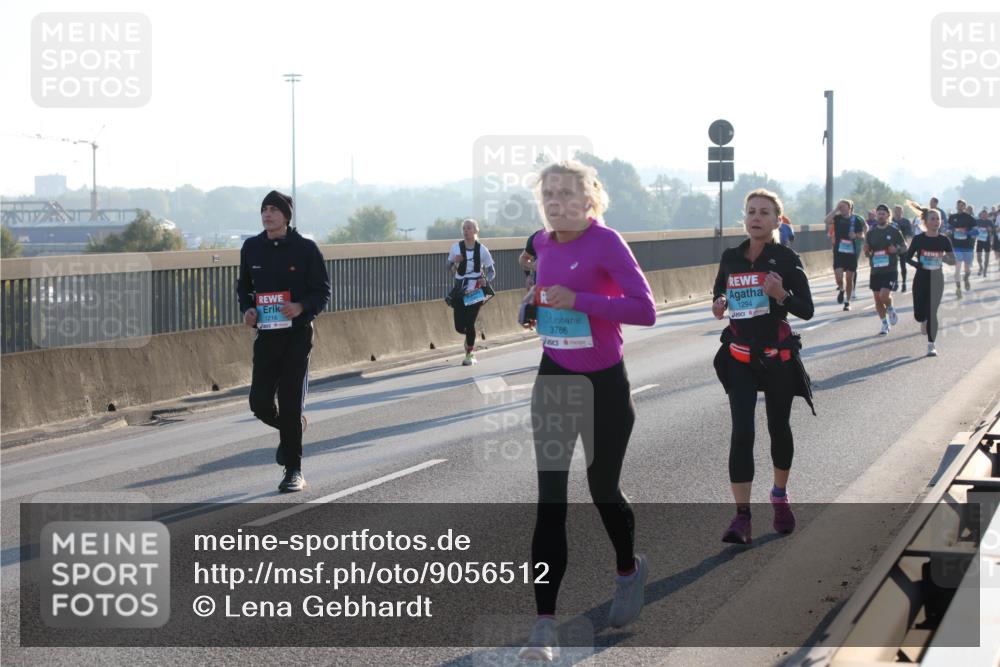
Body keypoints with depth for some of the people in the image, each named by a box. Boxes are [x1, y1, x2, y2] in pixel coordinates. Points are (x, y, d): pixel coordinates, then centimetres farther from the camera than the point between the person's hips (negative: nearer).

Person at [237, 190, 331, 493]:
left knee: (291, 404, -4)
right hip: (265, 335, 4)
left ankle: (294, 471, 6)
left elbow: (323, 291, -2)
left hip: (297, 334, -3)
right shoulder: (251, 247, 6)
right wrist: (247, 309, -2)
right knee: (260, 403, -2)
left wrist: (302, 307, -21)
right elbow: (243, 285, 18)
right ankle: (290, 426, 33)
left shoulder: (306, 248, -5)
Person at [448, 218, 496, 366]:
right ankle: (470, 337, 37)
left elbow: (492, 271, 4)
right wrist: (455, 262, -14)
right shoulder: (456, 248, -1)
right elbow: (450, 270, 7)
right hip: (460, 289, 2)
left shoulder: (482, 250, -4)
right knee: (459, 326, 0)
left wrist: (485, 280, -17)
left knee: (469, 323, -8)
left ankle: (470, 354, 11)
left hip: (476, 290, -2)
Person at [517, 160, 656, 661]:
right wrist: (537, 302, 2)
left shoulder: (606, 242, -17)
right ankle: (545, 625, -7)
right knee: (549, 501, -5)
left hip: (604, 384, -4)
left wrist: (578, 301, -30)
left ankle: (629, 570, 46)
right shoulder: (543, 244, 2)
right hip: (554, 379, 4)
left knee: (602, 488, 12)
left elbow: (645, 310, -23)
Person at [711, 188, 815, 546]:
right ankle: (742, 516, -11)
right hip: (740, 356, 1)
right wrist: (719, 306, -3)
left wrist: (781, 294, -25)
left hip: (777, 356, -1)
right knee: (741, 432, -9)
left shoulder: (786, 259, -6)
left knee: (778, 428, 13)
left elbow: (807, 310, -6)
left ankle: (780, 495, 37)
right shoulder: (731, 258, 3)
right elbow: (720, 292, 20)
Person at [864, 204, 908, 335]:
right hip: (875, 270, 4)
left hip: (890, 270, -4)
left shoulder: (894, 231, -1)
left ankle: (890, 310, 15)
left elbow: (904, 248, 6)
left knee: (884, 296, -18)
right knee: (877, 299, 6)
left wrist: (897, 249, -15)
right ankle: (885, 324, 23)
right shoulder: (871, 233, 7)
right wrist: (867, 251, -11)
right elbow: (867, 254, 12)